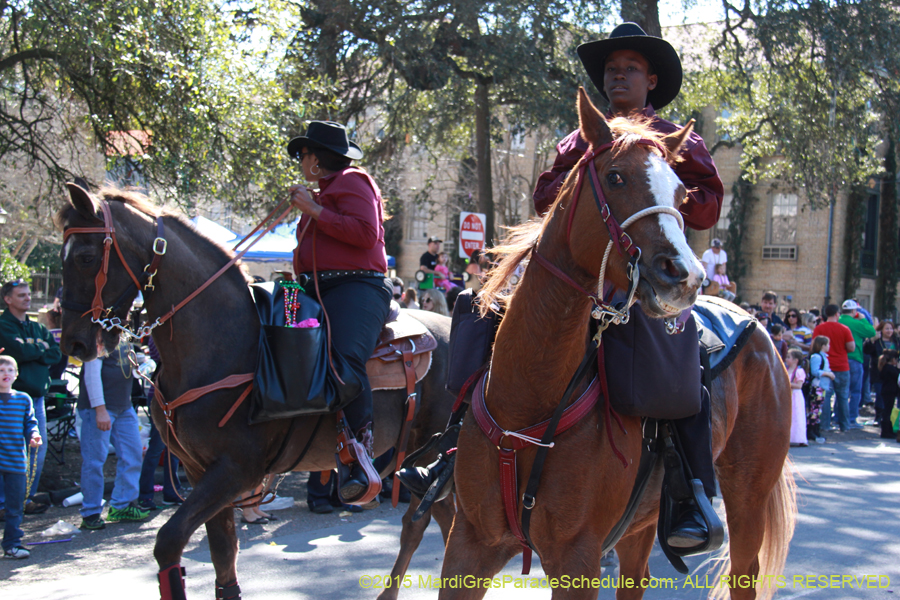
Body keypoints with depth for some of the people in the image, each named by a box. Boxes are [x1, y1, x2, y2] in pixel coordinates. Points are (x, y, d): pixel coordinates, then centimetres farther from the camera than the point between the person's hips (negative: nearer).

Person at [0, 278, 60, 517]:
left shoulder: (37, 327, 17)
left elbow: (57, 354, 6)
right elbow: (21, 351, -18)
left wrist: (32, 353, -8)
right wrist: (42, 348, -1)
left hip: (37, 394, 7)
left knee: (39, 451, 8)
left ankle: (27, 497, 18)